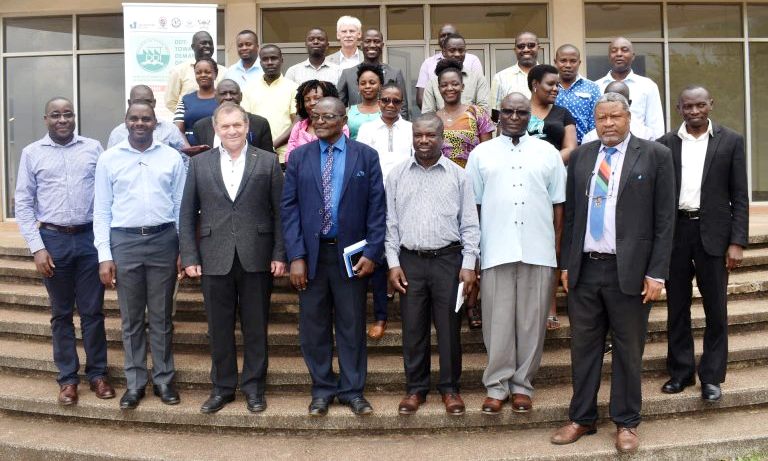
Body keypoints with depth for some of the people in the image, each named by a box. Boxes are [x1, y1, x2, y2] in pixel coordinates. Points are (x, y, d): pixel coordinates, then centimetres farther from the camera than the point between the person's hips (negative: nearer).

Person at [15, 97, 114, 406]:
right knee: (61, 313, 10)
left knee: (92, 310, 6)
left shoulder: (93, 148, 4)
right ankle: (67, 378, 20)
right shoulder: (32, 153, 3)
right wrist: (37, 248, -5)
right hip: (53, 239, 0)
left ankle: (97, 373, 19)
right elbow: (23, 204, 2)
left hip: (90, 237, 0)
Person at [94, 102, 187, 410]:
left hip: (163, 240, 0)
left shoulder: (172, 158, 4)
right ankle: (135, 383, 20)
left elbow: (182, 206, 5)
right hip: (124, 241, 0)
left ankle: (164, 379, 21)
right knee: (131, 318, 9)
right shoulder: (109, 159, 4)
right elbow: (102, 211, 3)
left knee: (161, 316, 9)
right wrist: (104, 256, -3)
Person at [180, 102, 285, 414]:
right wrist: (189, 257, 0)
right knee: (219, 328, 10)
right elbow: (187, 215, 6)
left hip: (256, 257, -1)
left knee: (255, 327, 8)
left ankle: (254, 387, 22)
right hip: (215, 259, 1)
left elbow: (279, 212, 1)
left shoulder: (268, 161, 3)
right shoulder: (200, 163, 7)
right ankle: (222, 387, 24)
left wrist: (279, 254, -5)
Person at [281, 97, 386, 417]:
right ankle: (322, 389, 23)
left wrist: (372, 253, -9)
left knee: (352, 325, 8)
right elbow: (289, 208, 0)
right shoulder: (299, 157, 5)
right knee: (314, 326, 8)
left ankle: (353, 390, 21)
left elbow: (377, 207, -1)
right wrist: (295, 256, -8)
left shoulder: (366, 156, 1)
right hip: (311, 253, 2)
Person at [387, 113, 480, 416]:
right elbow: (390, 222, 6)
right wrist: (393, 263, 0)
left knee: (449, 328, 5)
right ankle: (415, 388, 21)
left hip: (448, 259, -1)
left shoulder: (458, 175, 2)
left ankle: (450, 388, 20)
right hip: (410, 260, 1)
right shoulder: (397, 175, 6)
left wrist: (469, 264, -4)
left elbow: (469, 224, 2)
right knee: (413, 329, 7)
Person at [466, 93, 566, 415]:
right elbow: (473, 205, 8)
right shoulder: (481, 154, 9)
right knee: (498, 321, 3)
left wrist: (558, 248, 5)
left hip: (538, 252, 1)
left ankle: (522, 383, 19)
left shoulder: (548, 153, 10)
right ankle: (497, 384, 16)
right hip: (495, 251, 0)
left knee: (531, 321, 6)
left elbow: (558, 204, 10)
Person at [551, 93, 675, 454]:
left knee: (628, 350, 8)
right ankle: (581, 418, 24)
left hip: (630, 271, -3)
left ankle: (626, 423, 23)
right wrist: (566, 263, 7)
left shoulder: (655, 155, -1)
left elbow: (665, 218, -4)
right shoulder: (580, 156, 9)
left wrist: (657, 273, -8)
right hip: (584, 269, 3)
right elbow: (570, 213, 11)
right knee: (583, 347, 10)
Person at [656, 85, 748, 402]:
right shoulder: (665, 144, 5)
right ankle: (680, 372, 22)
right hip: (675, 232, 2)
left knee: (716, 309, 5)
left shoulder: (731, 141, 2)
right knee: (677, 308, 10)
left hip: (713, 233, -1)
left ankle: (711, 376, 17)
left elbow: (739, 196, 0)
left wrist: (737, 241, -7)